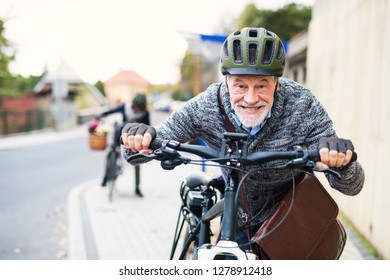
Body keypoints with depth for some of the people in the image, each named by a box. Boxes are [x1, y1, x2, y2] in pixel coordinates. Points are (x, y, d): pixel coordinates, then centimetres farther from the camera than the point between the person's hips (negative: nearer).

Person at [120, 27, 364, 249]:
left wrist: (342, 163, -53)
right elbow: (139, 155, -19)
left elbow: (352, 187, -29)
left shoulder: (303, 107, -30)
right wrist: (138, 140, -43)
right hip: (237, 219, 1)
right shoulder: (205, 107, -26)